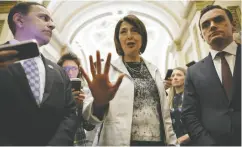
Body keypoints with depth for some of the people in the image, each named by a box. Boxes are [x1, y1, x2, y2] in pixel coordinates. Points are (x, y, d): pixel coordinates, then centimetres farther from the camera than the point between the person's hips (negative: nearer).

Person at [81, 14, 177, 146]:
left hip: (158, 141, 4)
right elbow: (89, 111, -17)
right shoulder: (108, 71, -5)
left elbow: (164, 112, 10)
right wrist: (99, 103, -38)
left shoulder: (153, 70, 8)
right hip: (121, 140, -4)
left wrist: (172, 141, 6)